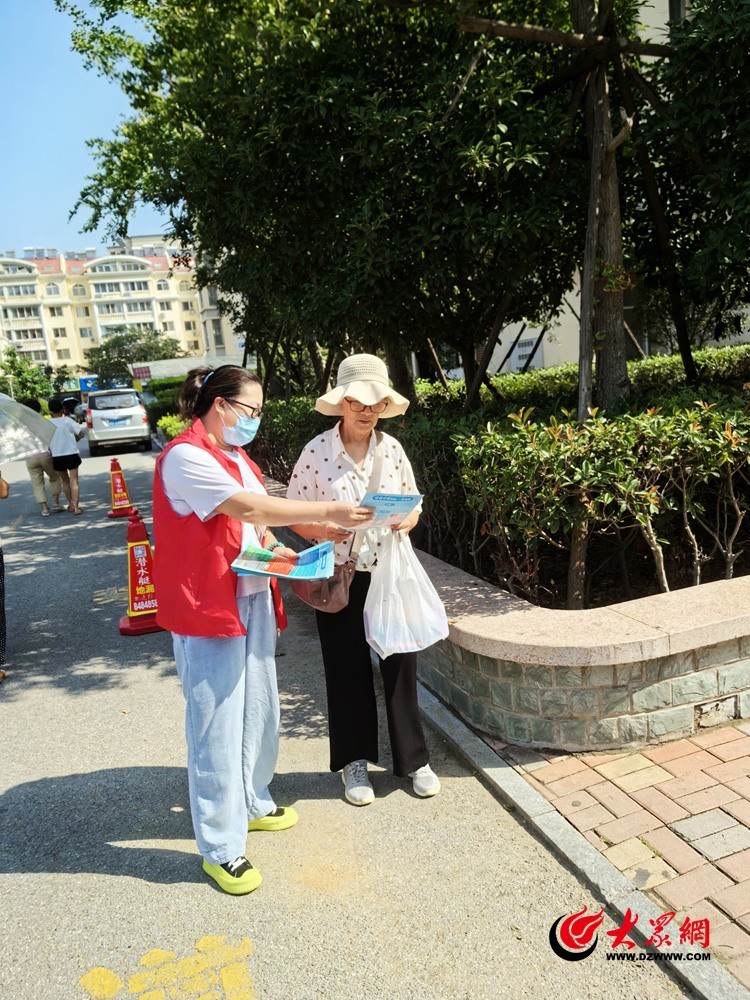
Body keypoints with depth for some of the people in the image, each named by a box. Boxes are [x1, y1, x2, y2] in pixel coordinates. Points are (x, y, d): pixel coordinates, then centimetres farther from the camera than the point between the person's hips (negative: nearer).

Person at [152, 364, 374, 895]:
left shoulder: (237, 456, 14)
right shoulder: (184, 456, -16)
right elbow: (248, 507, -26)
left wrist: (277, 550, 2)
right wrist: (329, 512, -24)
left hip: (253, 599, 9)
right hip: (208, 607, -9)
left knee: (259, 709, 17)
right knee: (217, 724, -1)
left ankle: (252, 803, 38)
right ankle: (221, 848, 13)